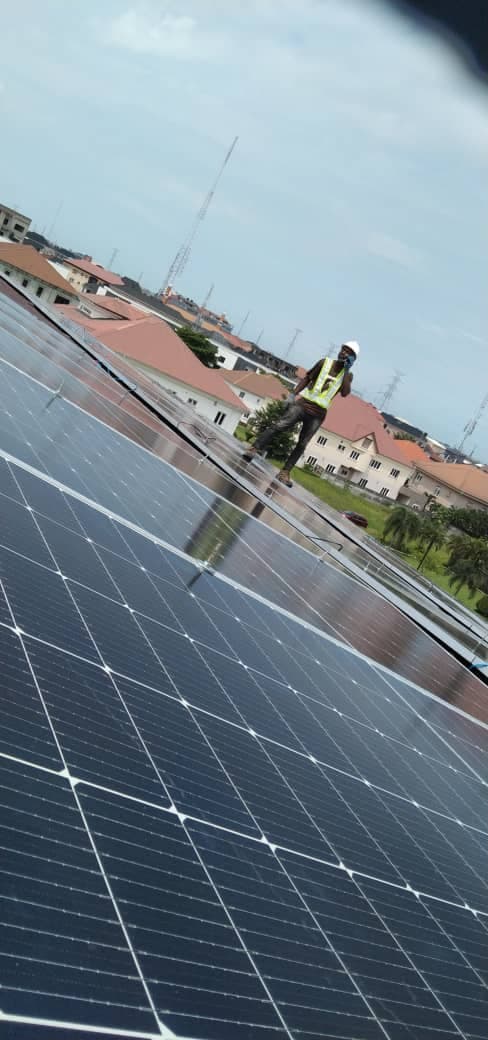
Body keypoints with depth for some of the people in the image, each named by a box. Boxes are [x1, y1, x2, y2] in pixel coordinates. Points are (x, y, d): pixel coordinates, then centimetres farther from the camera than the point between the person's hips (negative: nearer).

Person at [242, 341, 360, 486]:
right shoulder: (325, 362, 10)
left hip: (318, 414, 1)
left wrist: (347, 371, -10)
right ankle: (254, 449, -23)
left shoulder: (347, 375, 9)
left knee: (302, 444, -3)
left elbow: (344, 393, -9)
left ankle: (284, 473, -1)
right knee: (278, 426, -19)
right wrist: (294, 394, 2)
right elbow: (307, 378, 14)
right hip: (302, 403, -1)